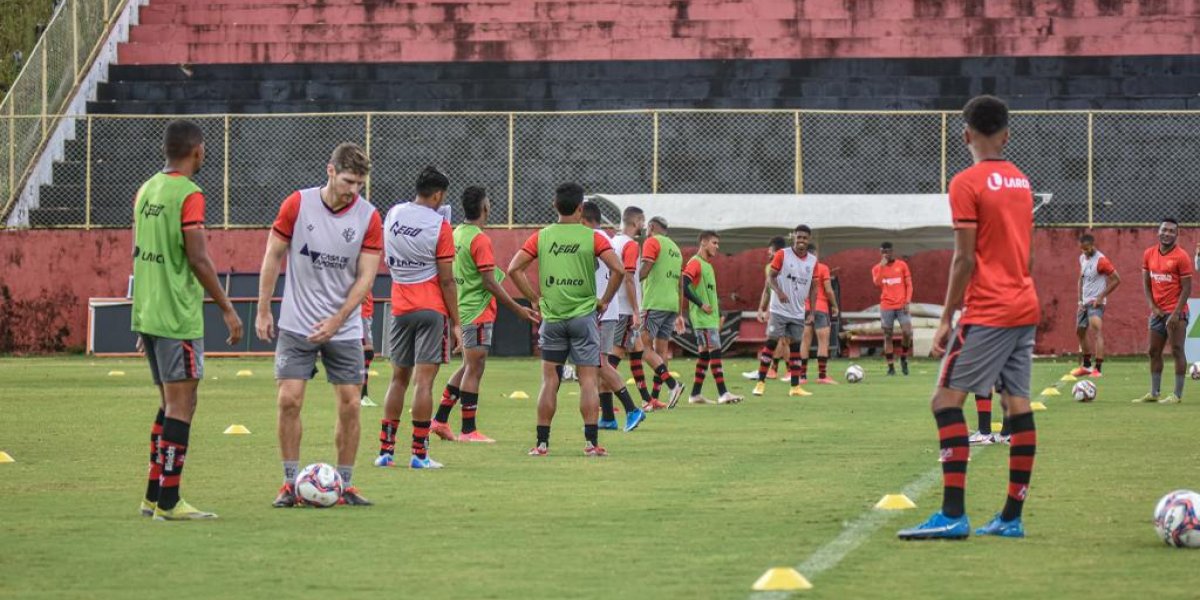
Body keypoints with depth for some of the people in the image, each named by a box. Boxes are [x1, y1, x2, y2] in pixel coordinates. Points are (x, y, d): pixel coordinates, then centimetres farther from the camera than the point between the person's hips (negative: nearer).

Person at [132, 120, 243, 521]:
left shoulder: (146, 191, 12)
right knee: (181, 405, -5)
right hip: (178, 319, -8)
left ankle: (154, 496, 17)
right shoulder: (188, 195, -12)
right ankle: (168, 502, -6)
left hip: (146, 317, 8)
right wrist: (228, 310, -11)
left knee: (169, 403, 16)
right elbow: (198, 260, -17)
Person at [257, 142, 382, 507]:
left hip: (344, 330, 1)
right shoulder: (298, 204, -6)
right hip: (296, 325, -1)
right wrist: (263, 310, 1)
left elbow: (366, 276, -7)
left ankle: (345, 485, 10)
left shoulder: (368, 218, -5)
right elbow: (273, 256, 3)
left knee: (350, 405, -2)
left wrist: (336, 321, -16)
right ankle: (290, 483, 3)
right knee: (289, 400, -7)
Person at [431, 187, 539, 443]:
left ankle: (440, 420, 17)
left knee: (468, 368, 17)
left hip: (463, 310, 9)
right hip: (479, 312, -9)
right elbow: (489, 282, -19)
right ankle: (468, 431, -1)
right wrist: (517, 308, -14)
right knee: (474, 369, -4)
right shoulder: (480, 239, -16)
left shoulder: (457, 234, 10)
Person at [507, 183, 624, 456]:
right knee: (588, 380, 0)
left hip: (552, 318, 2)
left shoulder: (541, 237, 3)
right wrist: (604, 301, -1)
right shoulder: (593, 238, -3)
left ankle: (542, 442, 6)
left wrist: (535, 298, 5)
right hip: (584, 316, -2)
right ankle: (591, 442, -5)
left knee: (549, 381, 8)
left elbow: (514, 269, -2)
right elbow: (618, 270, -13)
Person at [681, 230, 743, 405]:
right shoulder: (695, 263, -10)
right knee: (715, 351, -13)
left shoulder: (708, 265, 19)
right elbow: (684, 287, -20)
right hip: (702, 318, -9)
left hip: (711, 317, 9)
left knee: (705, 354, 9)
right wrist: (701, 305, -20)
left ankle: (695, 395, 12)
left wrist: (718, 315, 17)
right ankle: (723, 394, -16)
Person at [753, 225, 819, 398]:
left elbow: (813, 287, 10)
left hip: (798, 312, 4)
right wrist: (779, 292, -25)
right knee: (771, 343, -5)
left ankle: (795, 387, 7)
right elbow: (771, 276, -6)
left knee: (795, 347, 5)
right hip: (779, 310, -4)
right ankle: (761, 383, 0)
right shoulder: (782, 255, -5)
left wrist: (811, 312, 4)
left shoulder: (812, 261, 6)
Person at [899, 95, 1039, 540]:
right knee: (1018, 404, 6)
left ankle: (953, 515, -17)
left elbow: (964, 258, -13)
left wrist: (947, 318, -9)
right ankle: (1011, 517, 6)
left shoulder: (967, 184, -9)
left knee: (946, 399, -8)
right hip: (1025, 307, 8)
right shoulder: (1021, 181, 14)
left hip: (987, 314, -8)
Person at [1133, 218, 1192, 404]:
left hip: (1175, 312, -7)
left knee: (1177, 351, -7)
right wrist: (1153, 307, -1)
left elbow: (1187, 288, -10)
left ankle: (1178, 395, -6)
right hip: (1157, 311, 7)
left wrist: (1176, 313, -17)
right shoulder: (1149, 254, 7)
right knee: (1154, 352, 9)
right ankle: (1154, 393, 16)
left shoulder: (1181, 257, -10)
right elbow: (1146, 282, 12)